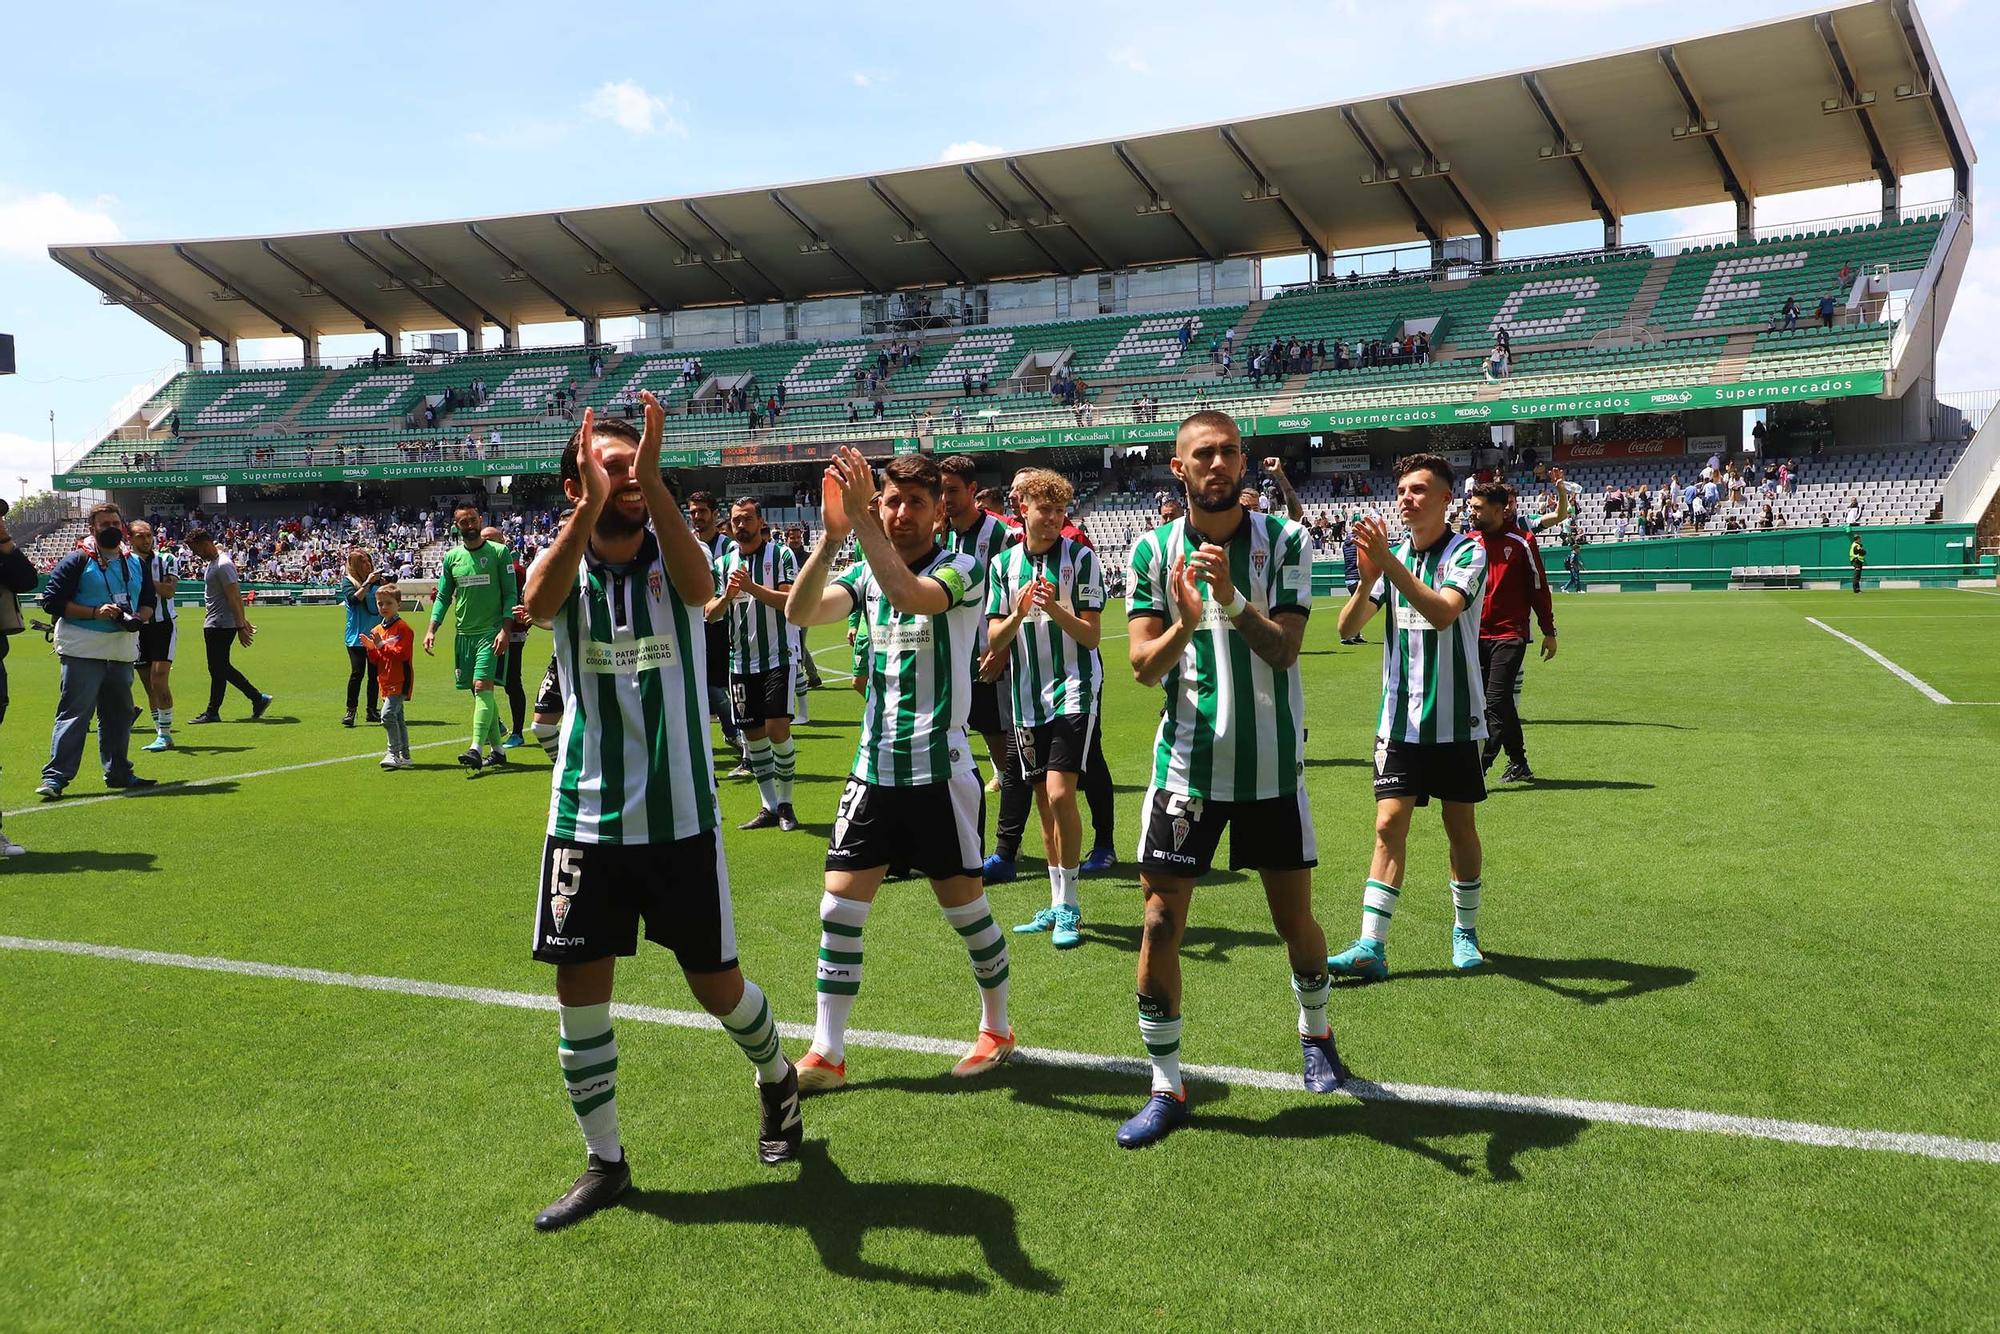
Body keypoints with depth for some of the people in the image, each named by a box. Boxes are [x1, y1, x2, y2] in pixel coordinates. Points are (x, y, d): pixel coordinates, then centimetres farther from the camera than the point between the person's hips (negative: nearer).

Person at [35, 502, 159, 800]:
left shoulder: (136, 563, 15)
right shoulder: (76, 561, -3)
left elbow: (149, 602, 21)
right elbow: (52, 600, -9)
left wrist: (139, 617, -2)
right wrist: (95, 613, -19)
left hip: (123, 650, 6)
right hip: (83, 650, -6)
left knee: (119, 713, 13)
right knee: (74, 712, -10)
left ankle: (117, 772, 24)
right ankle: (55, 776, -8)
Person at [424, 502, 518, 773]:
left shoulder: (499, 552, -1)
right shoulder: (452, 557, 10)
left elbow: (511, 594, -4)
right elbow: (443, 597, 14)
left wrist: (505, 630, -13)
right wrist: (432, 630, 2)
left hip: (491, 632, -5)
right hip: (463, 634, 5)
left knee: (482, 685, -17)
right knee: (480, 692, 8)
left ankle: (476, 749, -24)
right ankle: (497, 750, 17)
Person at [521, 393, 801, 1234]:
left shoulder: (672, 557, -2)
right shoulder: (565, 567, -1)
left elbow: (699, 585, -28)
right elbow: (537, 603, -26)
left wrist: (654, 482, -38)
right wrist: (590, 505, -40)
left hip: (681, 817, -1)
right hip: (586, 816, 1)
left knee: (716, 984, 8)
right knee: (580, 987, 3)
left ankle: (776, 1079, 39)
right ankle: (604, 1162, 22)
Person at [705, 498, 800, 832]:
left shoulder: (781, 554, -3)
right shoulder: (723, 562, 10)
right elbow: (710, 613, 5)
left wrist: (752, 588, -25)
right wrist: (727, 597, -16)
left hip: (777, 657, -4)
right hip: (741, 662, 5)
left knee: (777, 727, -12)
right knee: (752, 733, 6)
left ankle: (785, 803, 4)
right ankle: (769, 807, 16)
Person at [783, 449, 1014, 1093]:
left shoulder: (964, 568, -8)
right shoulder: (867, 573, 7)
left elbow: (912, 596, -29)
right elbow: (800, 613, -10)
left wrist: (860, 519, -31)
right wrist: (830, 535, -23)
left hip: (941, 770, -4)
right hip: (873, 768, 5)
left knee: (964, 905, 5)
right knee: (840, 906, 1)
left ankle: (997, 1028, 28)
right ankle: (827, 1053, 13)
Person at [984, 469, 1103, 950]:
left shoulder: (1081, 557, -4)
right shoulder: (1003, 563, 6)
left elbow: (1091, 635, -6)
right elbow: (993, 642, 4)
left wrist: (1055, 609, -23)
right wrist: (1017, 613, -16)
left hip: (1074, 692, -4)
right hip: (1027, 698, 4)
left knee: (1060, 793, -15)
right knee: (1044, 802, 9)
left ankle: (1068, 905, -3)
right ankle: (1057, 905, 20)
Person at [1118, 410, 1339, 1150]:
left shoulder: (1284, 541, -4)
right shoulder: (1154, 550, -2)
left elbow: (1284, 649, -15)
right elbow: (1143, 666, -8)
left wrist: (1232, 599, -33)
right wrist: (1184, 623, -28)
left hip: (1273, 765, 0)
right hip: (1187, 763, 0)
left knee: (1296, 921, 12)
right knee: (1160, 925, -4)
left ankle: (1315, 1034, 42)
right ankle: (1166, 1089, 11)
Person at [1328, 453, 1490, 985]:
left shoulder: (1468, 552, -7)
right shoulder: (1393, 555, 7)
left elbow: (1443, 613, -26)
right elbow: (1347, 626, -1)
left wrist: (1390, 565, -34)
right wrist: (1367, 578, -20)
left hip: (1456, 720, -3)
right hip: (1400, 719, 3)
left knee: (1460, 827, 8)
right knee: (1389, 826, -4)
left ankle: (1465, 932, 26)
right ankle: (1371, 948, -5)